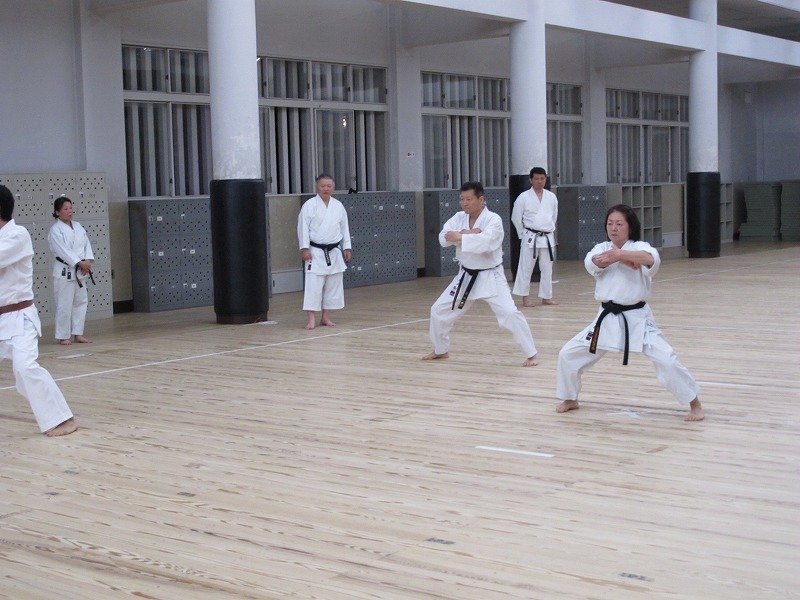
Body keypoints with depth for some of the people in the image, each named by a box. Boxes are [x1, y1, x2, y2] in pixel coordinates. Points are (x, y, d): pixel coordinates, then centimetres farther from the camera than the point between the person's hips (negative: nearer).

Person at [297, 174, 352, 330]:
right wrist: (304, 248, -14)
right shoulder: (310, 205, -7)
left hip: (334, 252, 5)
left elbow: (344, 228, 12)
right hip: (315, 252, -5)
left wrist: (347, 247, 7)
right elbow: (303, 227, -8)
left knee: (333, 285, 8)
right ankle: (311, 319, -5)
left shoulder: (338, 205, 7)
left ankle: (326, 317, 17)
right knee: (313, 285, -8)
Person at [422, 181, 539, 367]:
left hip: (490, 277, -6)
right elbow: (444, 238, -15)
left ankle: (531, 354, -6)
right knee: (438, 311, 10)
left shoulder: (493, 219, -18)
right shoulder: (459, 217, 0)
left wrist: (460, 236, -29)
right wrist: (468, 233, -28)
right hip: (466, 277, 6)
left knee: (510, 313, -19)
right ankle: (440, 350, 32)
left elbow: (484, 242, -37)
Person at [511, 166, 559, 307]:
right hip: (530, 238, -4)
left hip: (547, 238, 4)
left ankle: (546, 297, 19)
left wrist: (548, 231, 14)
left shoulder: (551, 197, 5)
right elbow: (516, 218, -1)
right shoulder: (523, 197, -7)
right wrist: (524, 234, 2)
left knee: (547, 269, 10)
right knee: (526, 268, -2)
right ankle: (525, 297, 6)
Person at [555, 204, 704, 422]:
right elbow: (592, 263, -18)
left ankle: (694, 404, 2)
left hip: (637, 318, -4)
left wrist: (620, 253, -44)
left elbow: (651, 259, -32)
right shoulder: (602, 248, 7)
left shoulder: (639, 248, -6)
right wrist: (620, 256, -31)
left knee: (666, 360, -16)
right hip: (607, 319, 4)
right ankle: (570, 399, 27)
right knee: (568, 355, 5)